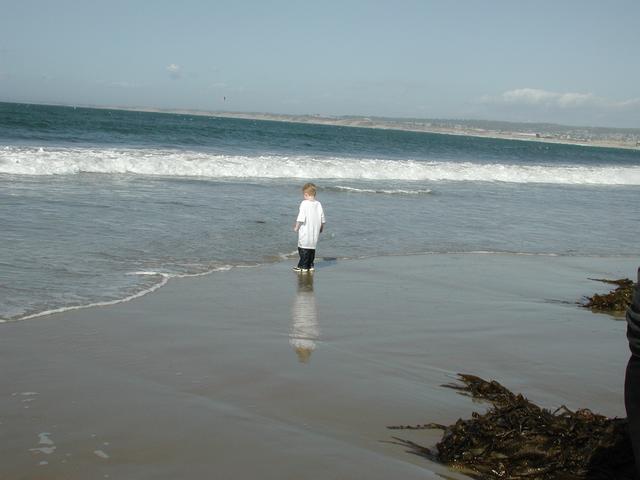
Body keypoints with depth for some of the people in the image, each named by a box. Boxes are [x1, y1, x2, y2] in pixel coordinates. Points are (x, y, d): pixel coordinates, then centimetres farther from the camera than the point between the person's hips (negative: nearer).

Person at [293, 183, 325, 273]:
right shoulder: (318, 204, 5)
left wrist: (296, 227, -3)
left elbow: (301, 218, -15)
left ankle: (303, 267, 1)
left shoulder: (304, 203, -13)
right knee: (312, 248, 16)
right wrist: (321, 228, 24)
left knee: (303, 249, 0)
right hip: (315, 234, 6)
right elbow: (322, 219, 10)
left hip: (305, 233, -6)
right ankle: (310, 266, 20)